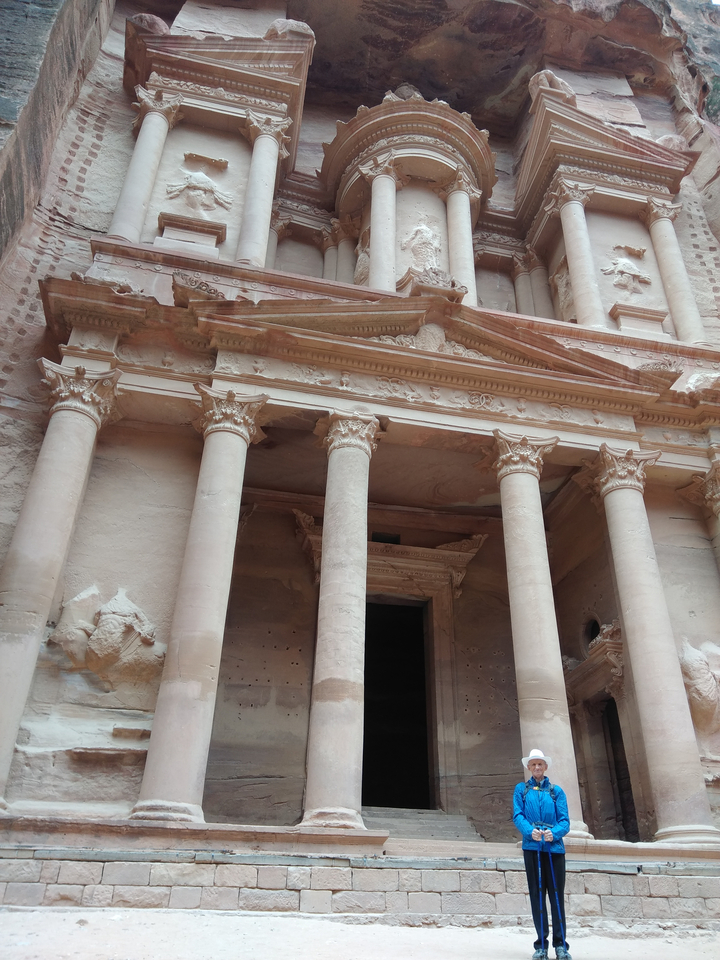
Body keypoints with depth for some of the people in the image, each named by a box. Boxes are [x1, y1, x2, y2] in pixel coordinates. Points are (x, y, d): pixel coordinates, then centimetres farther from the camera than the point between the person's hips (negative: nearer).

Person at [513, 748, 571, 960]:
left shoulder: (556, 791, 10)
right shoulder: (521, 789, 11)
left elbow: (564, 820, 2)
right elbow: (517, 815, -1)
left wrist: (554, 833, -19)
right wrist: (530, 831, -21)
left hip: (554, 847, 0)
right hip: (532, 847, 0)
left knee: (557, 894, 0)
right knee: (537, 894, 4)